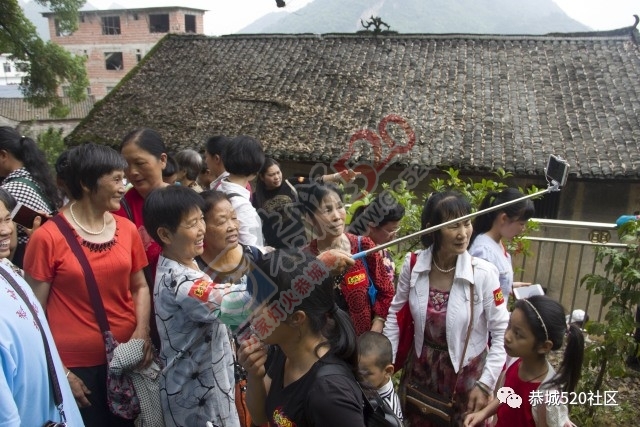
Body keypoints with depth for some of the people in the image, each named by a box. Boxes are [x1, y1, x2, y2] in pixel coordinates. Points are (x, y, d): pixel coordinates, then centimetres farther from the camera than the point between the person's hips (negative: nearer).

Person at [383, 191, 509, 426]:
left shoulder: (483, 273, -20)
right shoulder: (413, 264, -14)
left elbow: (502, 332, -12)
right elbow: (396, 314, -1)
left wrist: (485, 384, -12)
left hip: (465, 371, -2)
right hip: (421, 367, 2)